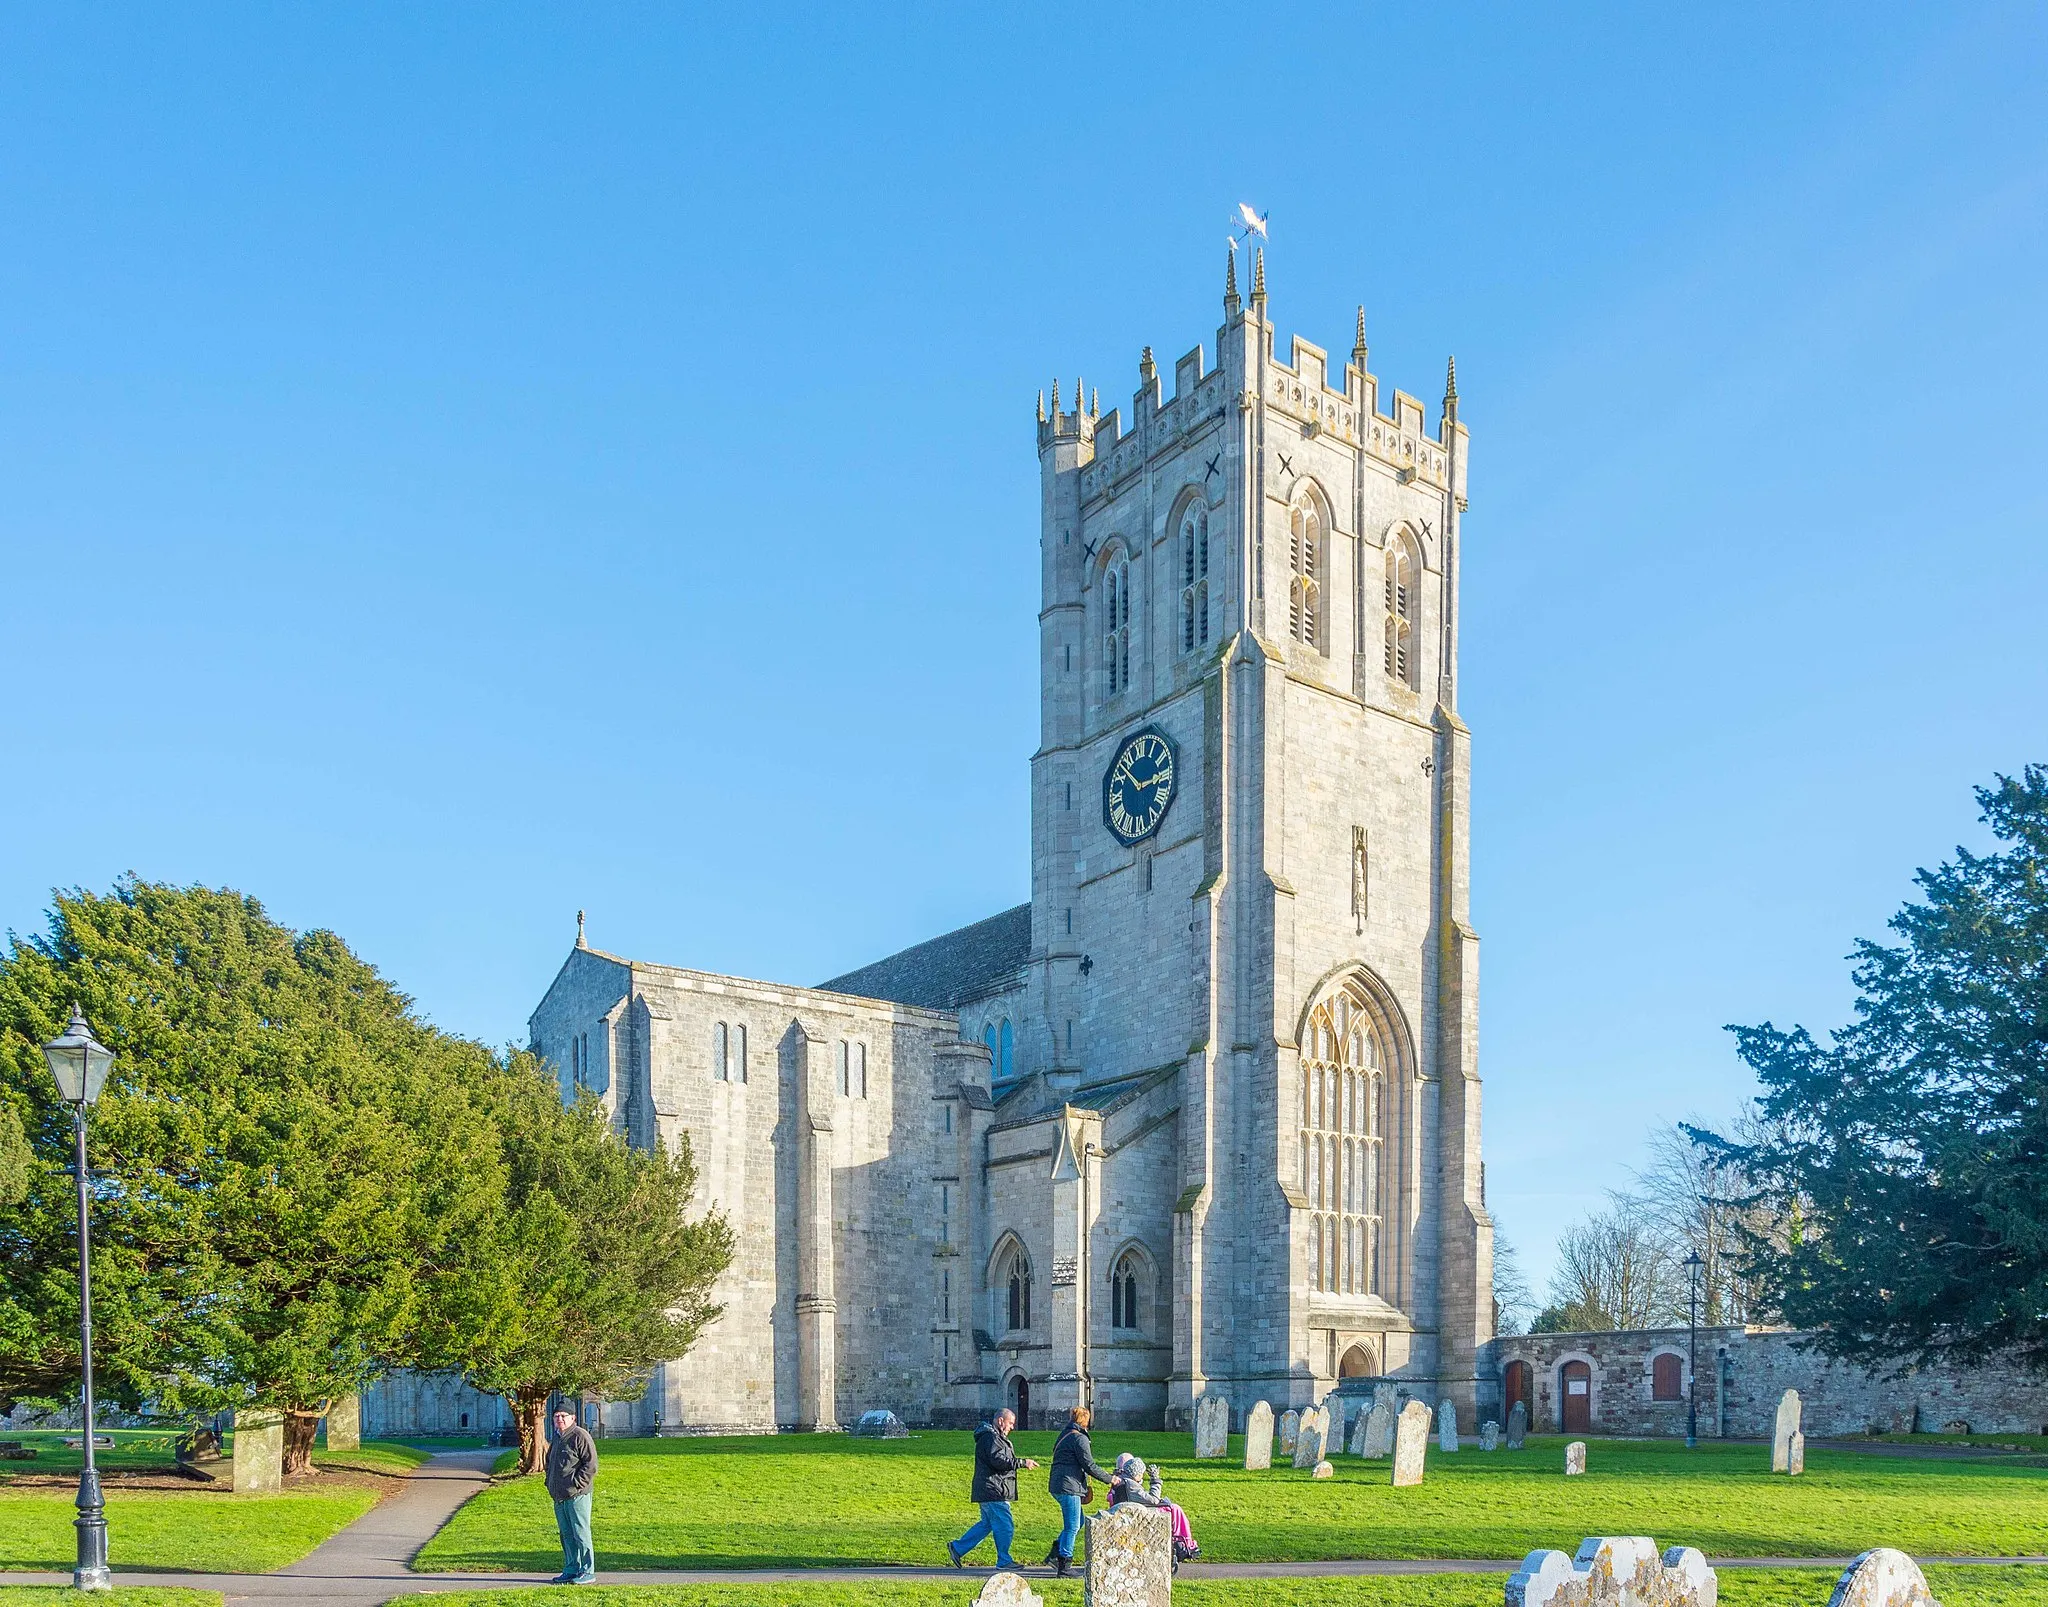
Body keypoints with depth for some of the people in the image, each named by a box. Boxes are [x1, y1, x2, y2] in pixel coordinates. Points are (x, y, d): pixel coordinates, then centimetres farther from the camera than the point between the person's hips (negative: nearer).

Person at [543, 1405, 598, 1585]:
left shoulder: (580, 1436, -10)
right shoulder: (557, 1438, 17)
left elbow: (591, 1465, -14)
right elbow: (549, 1463, 31)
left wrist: (576, 1484, -16)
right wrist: (549, 1483, 16)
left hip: (576, 1495, -9)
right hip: (559, 1496, 9)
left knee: (581, 1533, -5)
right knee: (567, 1535, 13)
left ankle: (587, 1572, -1)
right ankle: (571, 1570, 20)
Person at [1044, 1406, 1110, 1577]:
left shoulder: (1064, 1436, 18)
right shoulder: (1079, 1438, -11)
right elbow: (1089, 1466, -14)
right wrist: (1109, 1479, -4)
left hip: (1057, 1486, 10)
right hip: (1069, 1487, -10)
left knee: (1078, 1522, 18)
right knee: (1072, 1526, -3)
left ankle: (1055, 1554, 15)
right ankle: (1064, 1566, -1)